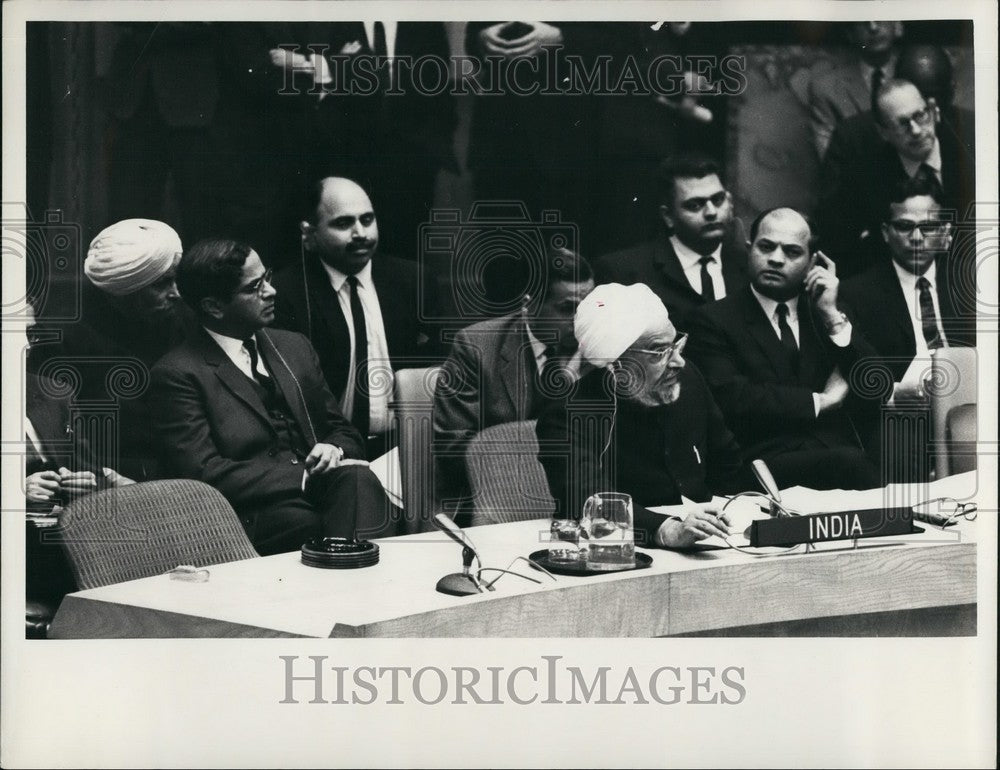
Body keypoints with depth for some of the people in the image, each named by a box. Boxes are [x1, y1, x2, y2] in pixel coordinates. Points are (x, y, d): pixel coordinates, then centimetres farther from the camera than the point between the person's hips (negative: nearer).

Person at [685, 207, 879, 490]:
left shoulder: (825, 313, 19)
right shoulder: (714, 320, 5)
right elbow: (731, 398, -10)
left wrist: (833, 316, 2)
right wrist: (819, 401, -2)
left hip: (838, 450, 4)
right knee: (845, 462, -34)